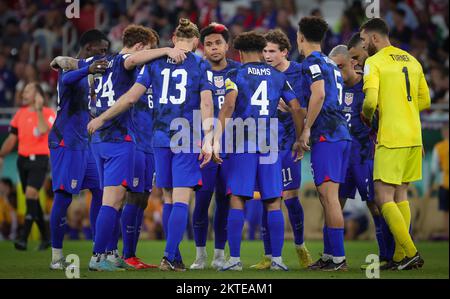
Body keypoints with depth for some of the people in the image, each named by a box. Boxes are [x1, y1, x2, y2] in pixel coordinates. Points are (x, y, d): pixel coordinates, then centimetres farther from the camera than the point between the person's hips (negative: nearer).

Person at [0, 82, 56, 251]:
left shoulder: (48, 114, -6)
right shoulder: (20, 113, 11)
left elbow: (43, 131, -25)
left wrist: (39, 110, -22)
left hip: (39, 160, -6)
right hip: (23, 159, 6)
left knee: (31, 194, -20)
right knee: (33, 199, 10)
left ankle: (24, 238, -24)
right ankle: (45, 238, 23)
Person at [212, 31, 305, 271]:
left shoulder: (236, 75, 3)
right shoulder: (278, 76, 13)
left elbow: (229, 105, -12)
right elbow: (296, 108, 10)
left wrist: (217, 139, -15)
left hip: (242, 145, -2)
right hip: (270, 145, 2)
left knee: (237, 201, -1)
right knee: (273, 202, 6)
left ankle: (234, 258, -5)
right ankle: (277, 259, 4)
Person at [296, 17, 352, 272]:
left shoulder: (312, 62, -5)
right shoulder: (331, 65, 23)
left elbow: (318, 95, -21)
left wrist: (306, 129, -15)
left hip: (326, 135, -9)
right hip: (342, 135, 9)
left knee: (329, 194, -11)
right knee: (328, 197, 13)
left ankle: (339, 258, -15)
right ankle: (330, 254, 15)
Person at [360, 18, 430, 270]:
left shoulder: (374, 63, -8)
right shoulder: (411, 61, 14)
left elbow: (371, 100, -19)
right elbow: (425, 100, 19)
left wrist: (367, 115, 1)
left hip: (391, 139, -8)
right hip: (414, 137, 8)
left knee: (384, 199, -4)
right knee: (401, 195, 13)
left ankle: (411, 252, -12)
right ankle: (400, 257, 12)